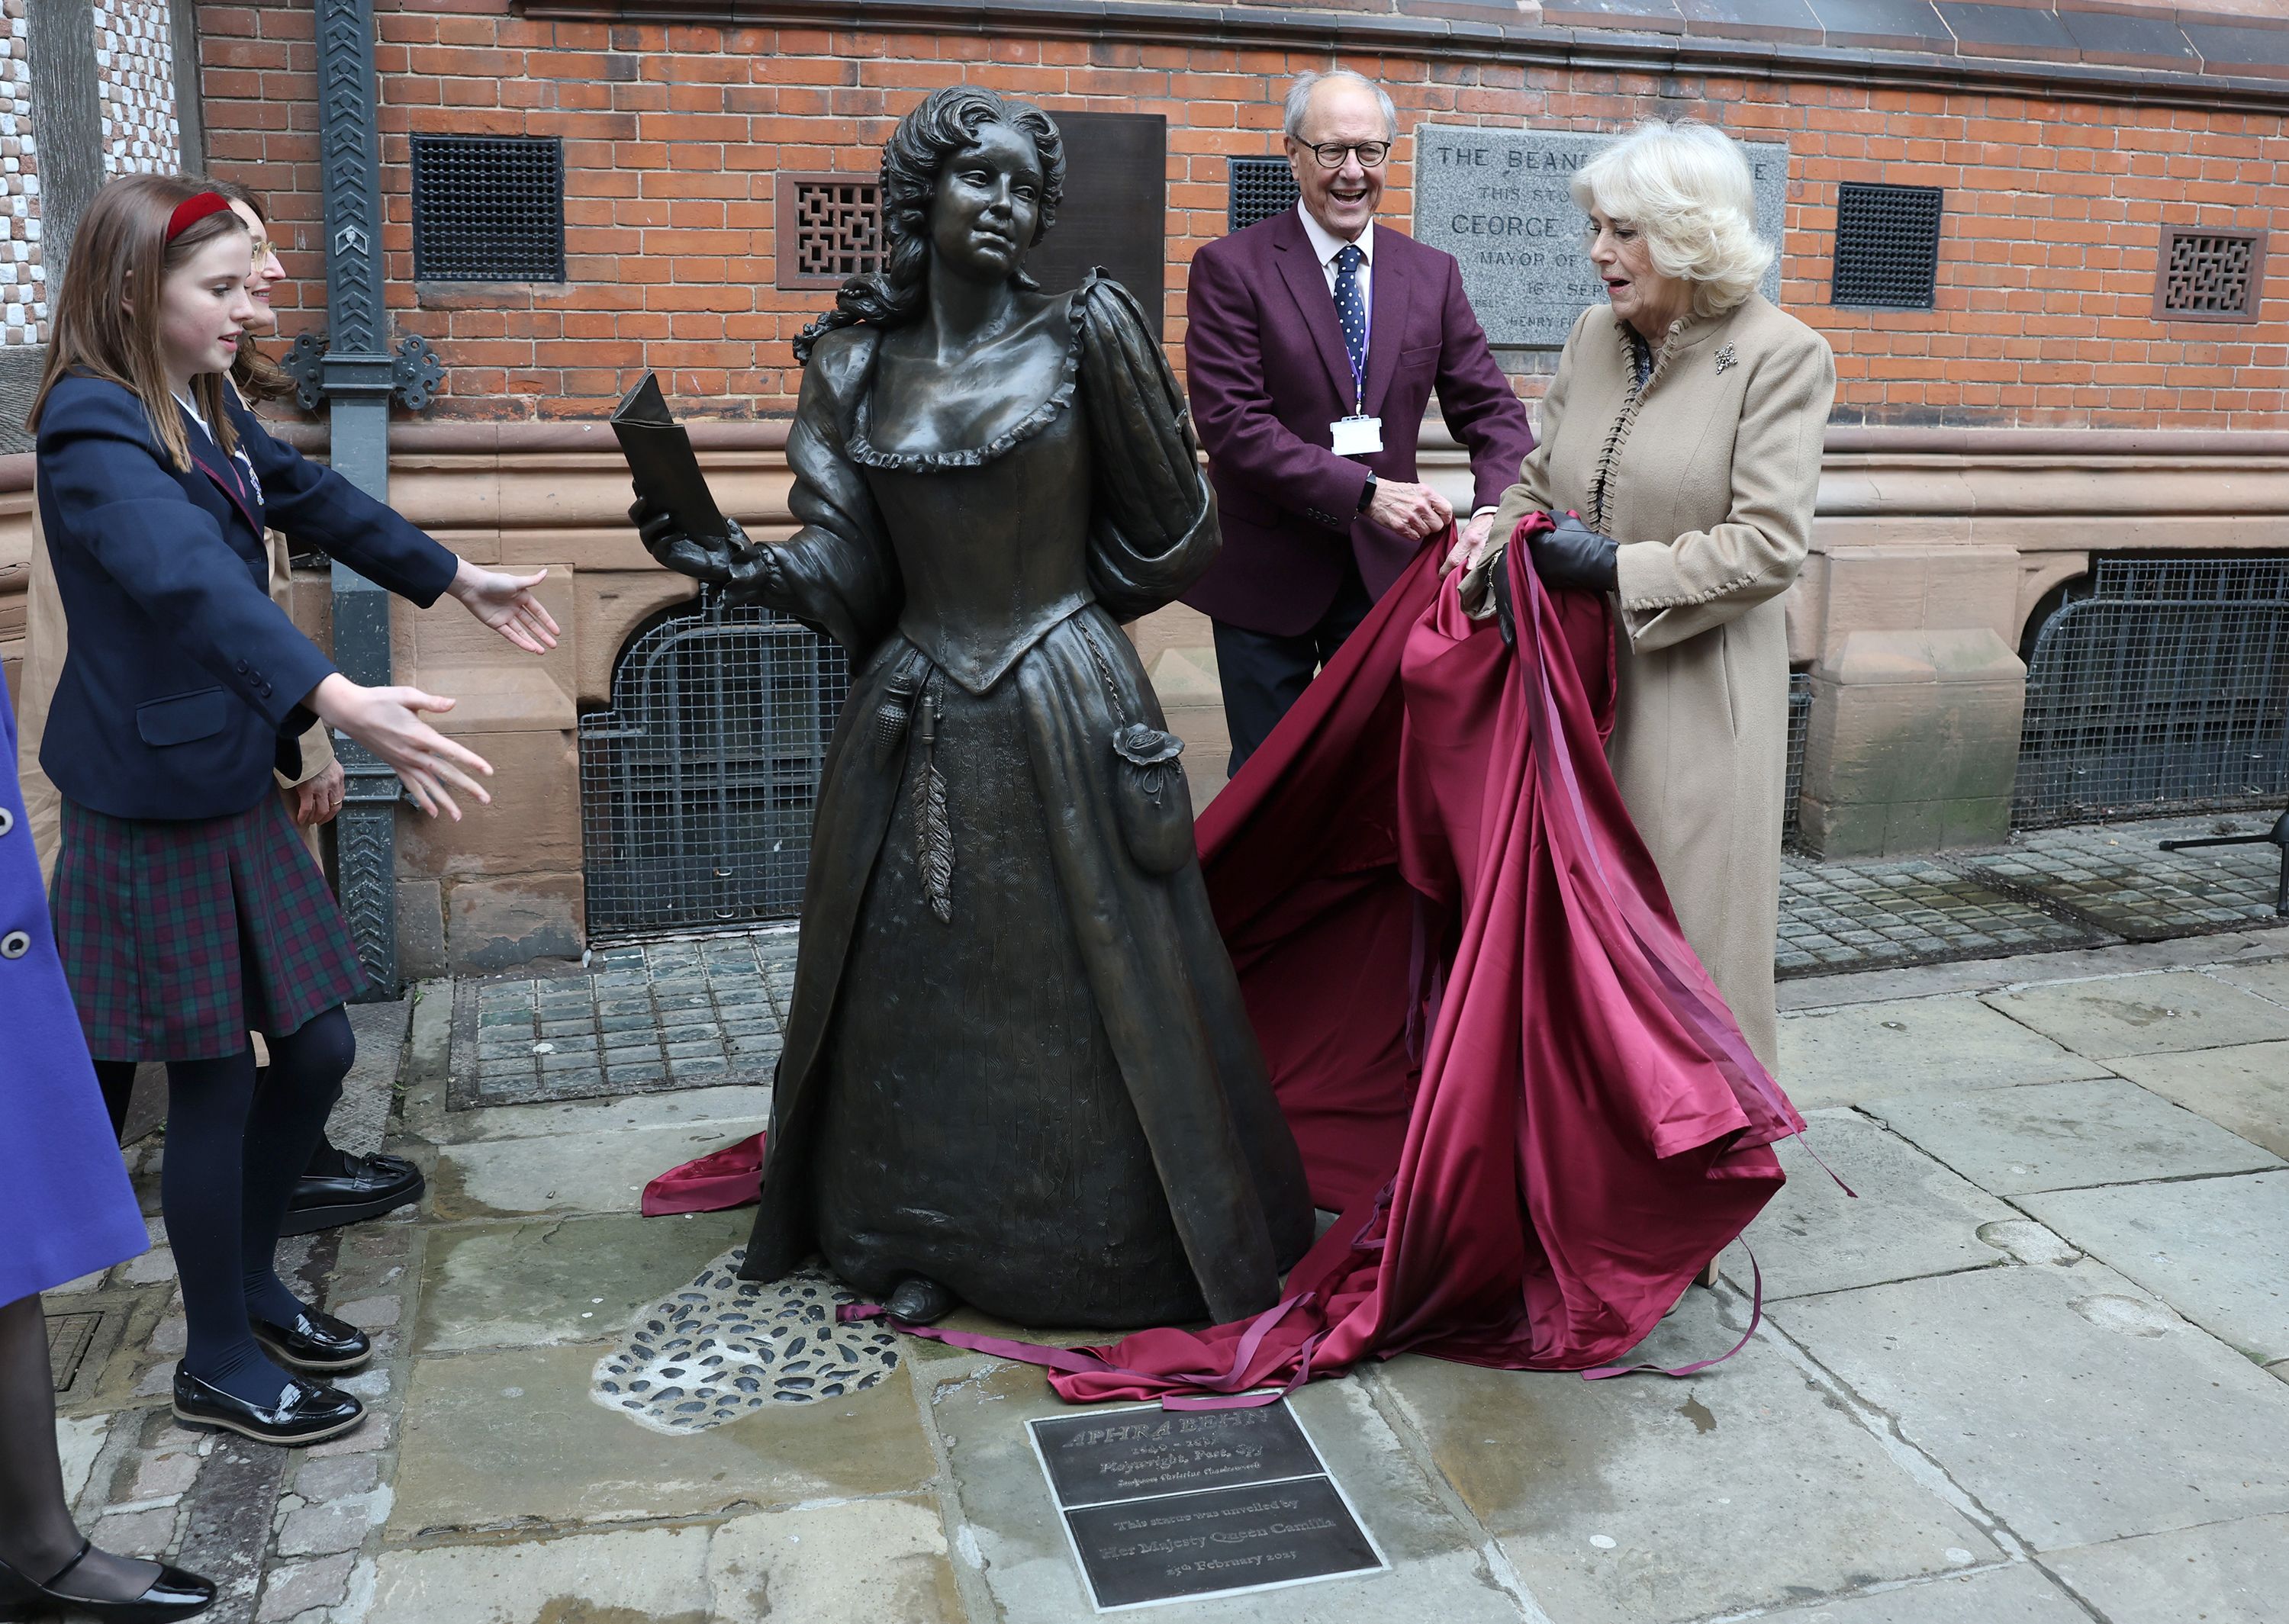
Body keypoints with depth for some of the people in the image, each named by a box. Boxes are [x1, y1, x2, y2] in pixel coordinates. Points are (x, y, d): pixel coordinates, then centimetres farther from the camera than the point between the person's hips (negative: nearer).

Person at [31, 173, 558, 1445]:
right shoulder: (95, 430, -19)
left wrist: (459, 579, 33)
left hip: (237, 791, 8)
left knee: (317, 1049, 12)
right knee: (214, 1086, 2)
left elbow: (313, 499, 23)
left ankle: (251, 1281, 34)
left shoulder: (207, 406, 8)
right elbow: (191, 578, -37)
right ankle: (220, 1364, 21)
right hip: (155, 812, -8)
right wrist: (340, 700, -52)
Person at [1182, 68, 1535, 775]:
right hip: (1265, 575, -3)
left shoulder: (1433, 274, 5)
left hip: (1386, 570, 3)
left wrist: (1495, 510, -19)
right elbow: (1230, 422, -17)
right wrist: (1366, 491, -24)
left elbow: (1489, 409, 2)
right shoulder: (1230, 268, -8)